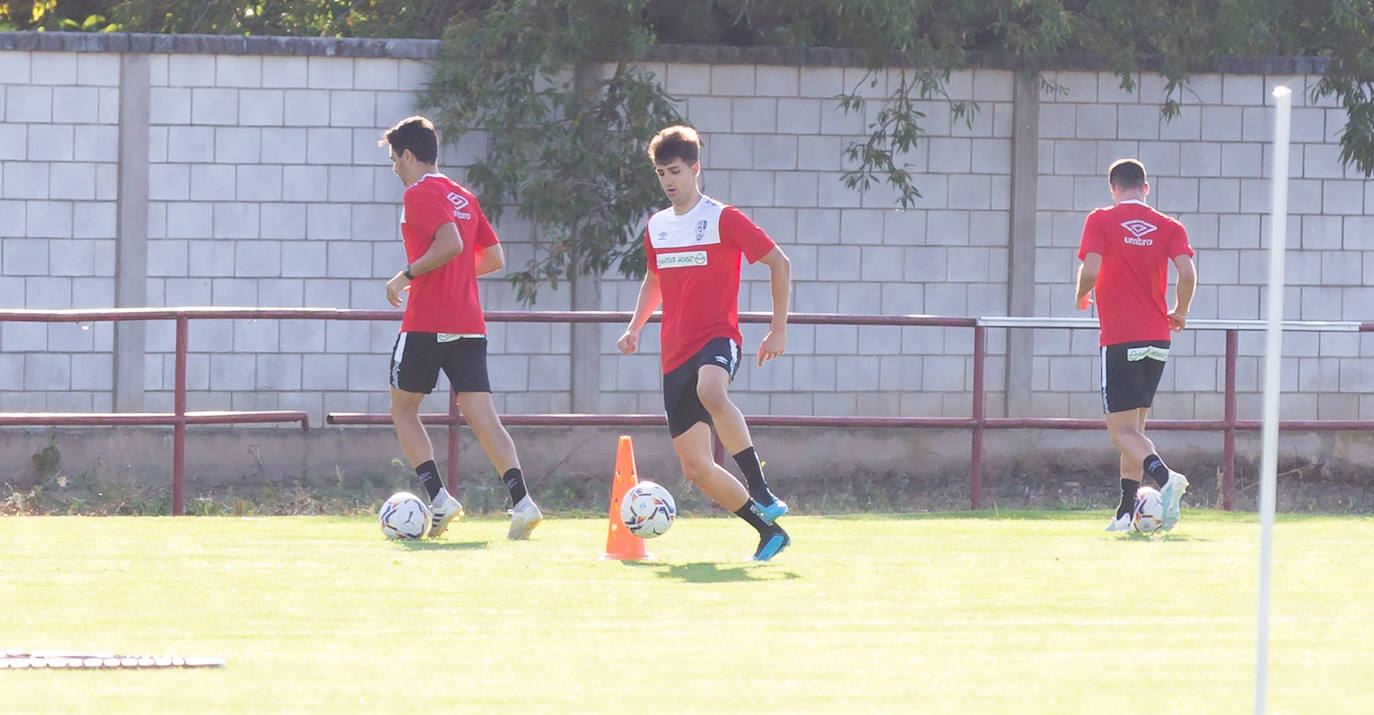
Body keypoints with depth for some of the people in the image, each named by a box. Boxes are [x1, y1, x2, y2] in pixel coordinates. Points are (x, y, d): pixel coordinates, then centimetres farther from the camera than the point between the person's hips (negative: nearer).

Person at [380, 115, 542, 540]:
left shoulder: (419, 194, -7)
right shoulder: (464, 197, 17)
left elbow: (450, 243, -22)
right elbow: (495, 258, 19)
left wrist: (407, 276, -12)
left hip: (426, 324, -7)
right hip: (470, 324, 7)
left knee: (403, 410, 9)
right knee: (481, 416, -1)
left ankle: (439, 498, -5)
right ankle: (521, 501, -19)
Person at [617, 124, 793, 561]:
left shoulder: (723, 219, -3)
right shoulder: (656, 227, 14)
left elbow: (779, 263, 0)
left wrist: (779, 329, -4)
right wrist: (636, 326, 15)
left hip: (717, 338, -7)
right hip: (675, 354, 7)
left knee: (710, 392, -43)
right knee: (695, 466, -1)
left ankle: (762, 492, -40)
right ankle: (768, 532, 12)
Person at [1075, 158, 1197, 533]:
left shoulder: (1101, 221, -3)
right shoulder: (1168, 227, 5)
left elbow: (1091, 269, -15)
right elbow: (1187, 273, -6)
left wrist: (1081, 297, 7)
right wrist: (1179, 313, 11)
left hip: (1119, 340, -5)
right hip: (1157, 339, 5)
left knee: (1123, 431, -7)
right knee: (1134, 427, 16)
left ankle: (1165, 477, -34)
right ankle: (1127, 512, 13)